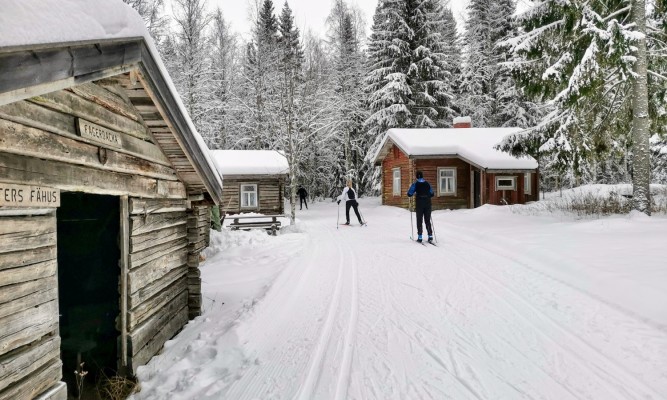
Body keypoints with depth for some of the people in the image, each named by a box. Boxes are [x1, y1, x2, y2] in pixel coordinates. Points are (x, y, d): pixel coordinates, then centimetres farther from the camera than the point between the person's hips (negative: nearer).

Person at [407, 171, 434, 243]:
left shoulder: (415, 184, -5)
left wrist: (415, 194, 13)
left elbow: (409, 194, -7)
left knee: (419, 220, 7)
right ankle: (430, 236, 6)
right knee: (427, 220, 11)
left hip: (419, 203, -2)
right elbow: (432, 194, 10)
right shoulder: (427, 183, 4)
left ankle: (420, 237, 5)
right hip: (427, 203, 3)